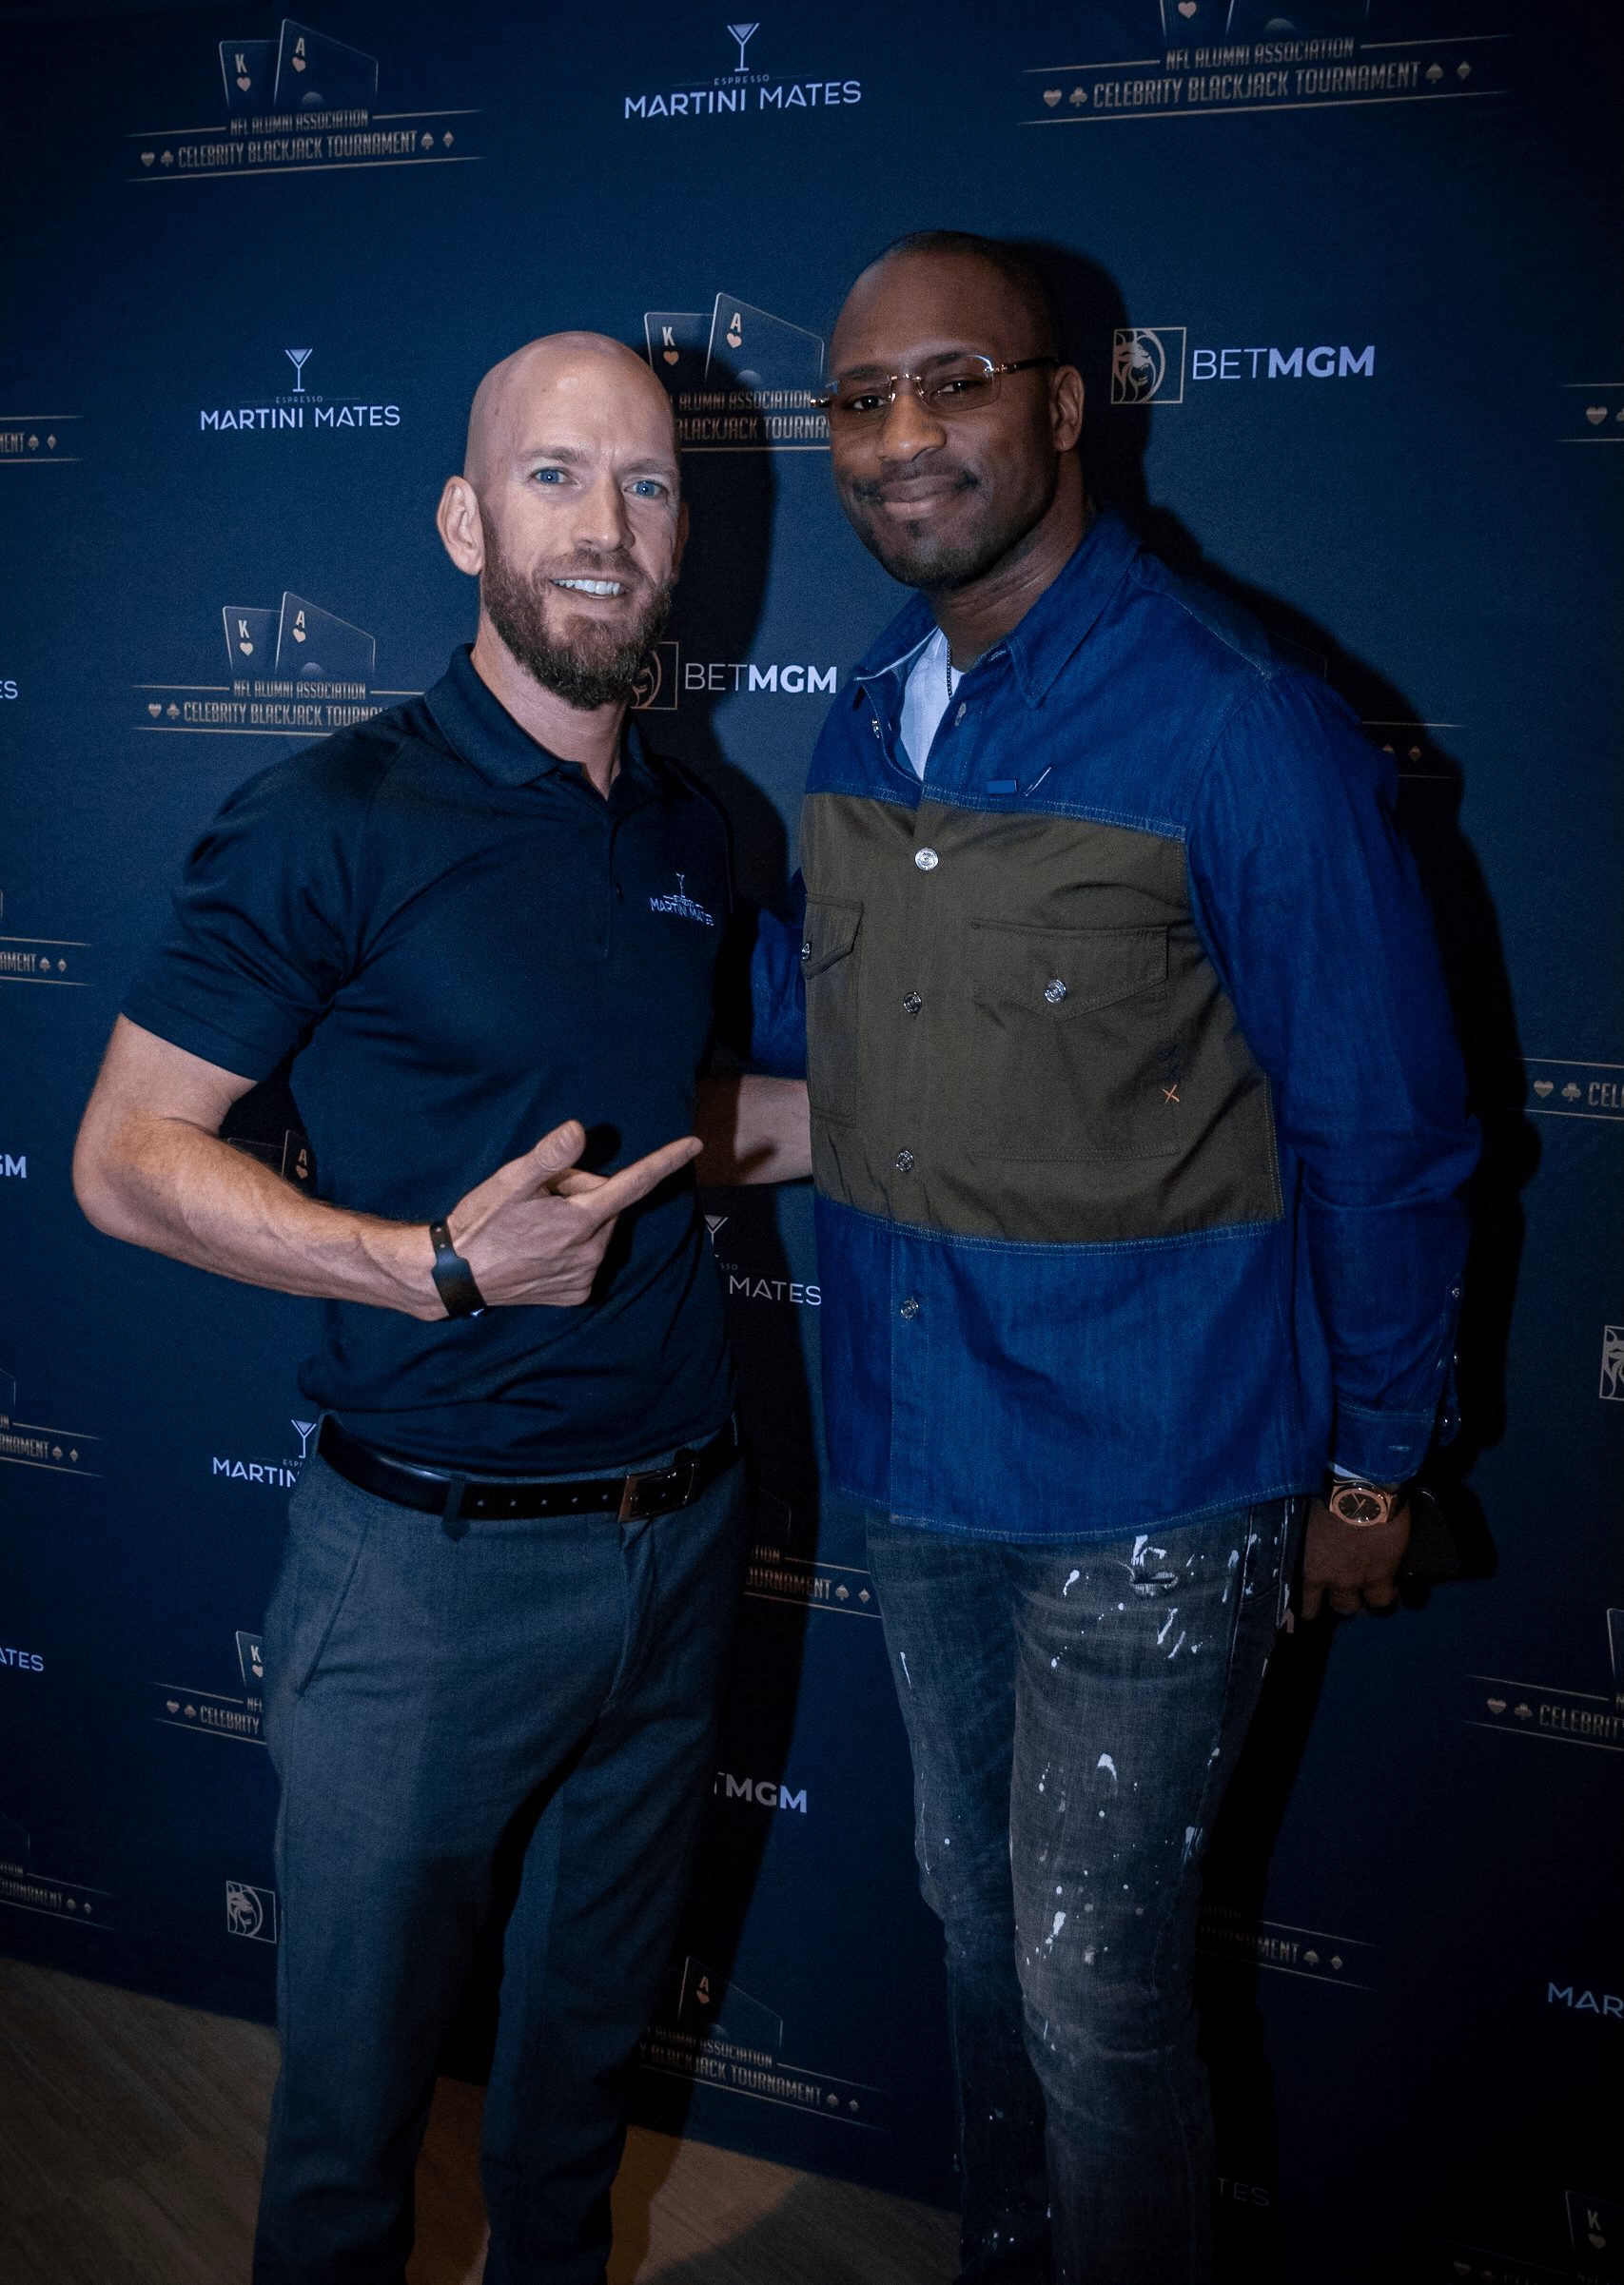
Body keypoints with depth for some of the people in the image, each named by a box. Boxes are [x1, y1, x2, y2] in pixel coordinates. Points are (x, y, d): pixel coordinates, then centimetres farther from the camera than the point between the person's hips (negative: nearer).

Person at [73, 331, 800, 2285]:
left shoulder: (690, 832, 7)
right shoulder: (335, 822, -12)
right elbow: (125, 1159, -12)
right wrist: (439, 1264, -22)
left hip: (679, 1531, 5)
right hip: (431, 1568, -5)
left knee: (589, 2028, 24)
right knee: (360, 2070, 14)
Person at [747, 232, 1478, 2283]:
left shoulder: (1241, 730, -16)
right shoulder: (860, 724, 3)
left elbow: (1382, 1138, -10)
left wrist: (1373, 1468, -4)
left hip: (1145, 1496, -6)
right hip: (914, 1464, 7)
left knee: (1095, 1994, 6)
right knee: (975, 1922, 23)